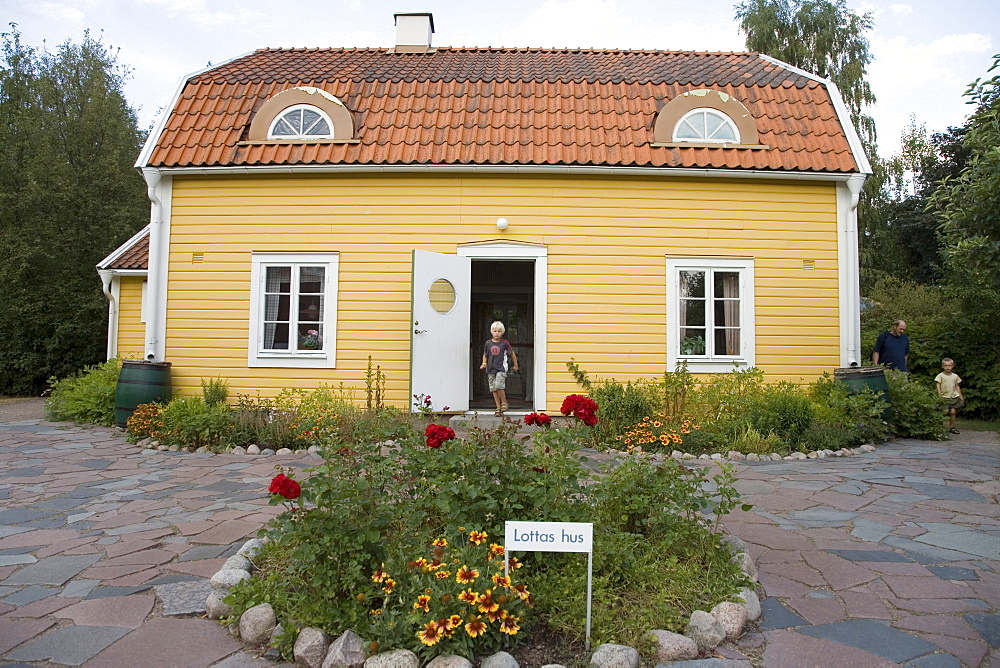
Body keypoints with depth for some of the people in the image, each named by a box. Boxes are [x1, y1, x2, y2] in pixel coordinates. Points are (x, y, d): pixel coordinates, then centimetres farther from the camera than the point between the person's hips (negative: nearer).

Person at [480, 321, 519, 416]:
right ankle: (498, 408, 13)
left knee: (499, 385, -20)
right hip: (491, 369, 4)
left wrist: (515, 365, 18)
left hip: (501, 368, -4)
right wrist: (484, 363, 1)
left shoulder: (505, 343, -2)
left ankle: (504, 402, 3)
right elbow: (485, 355, 19)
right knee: (493, 389, 4)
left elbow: (512, 354, 11)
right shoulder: (488, 343, 5)